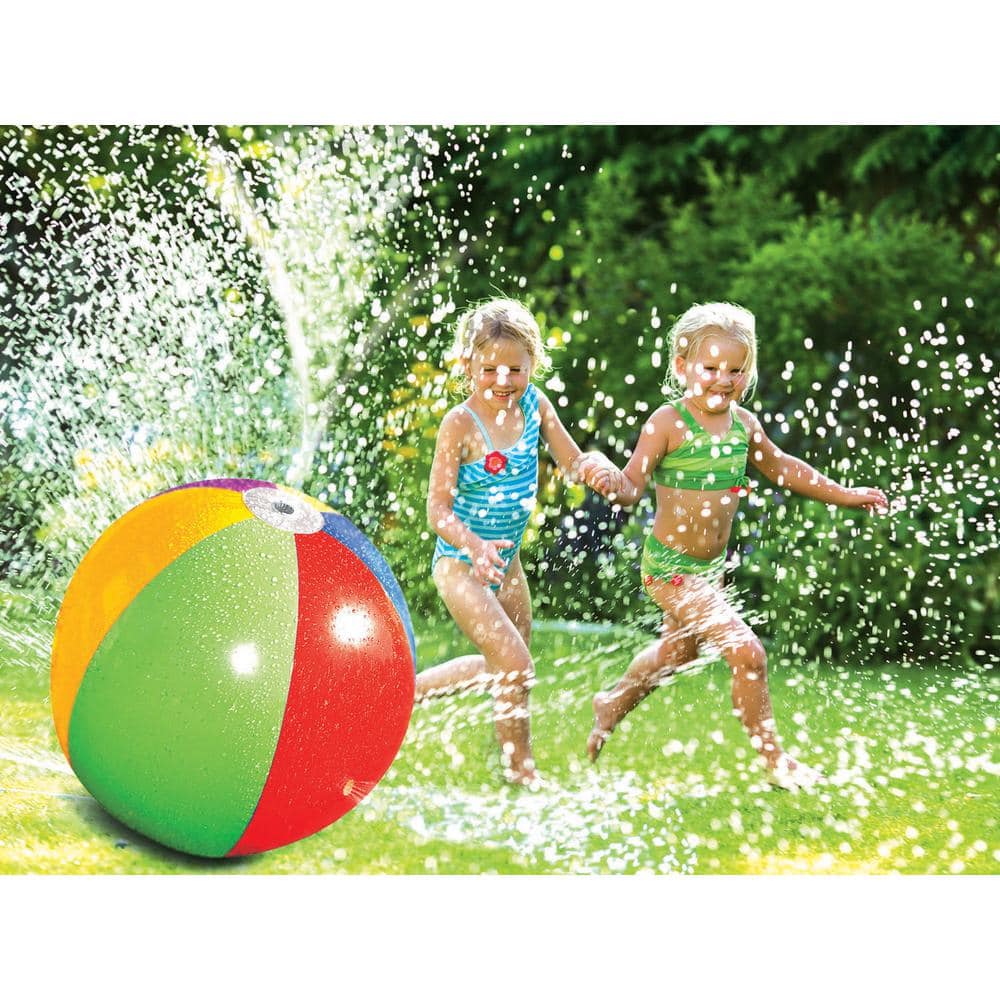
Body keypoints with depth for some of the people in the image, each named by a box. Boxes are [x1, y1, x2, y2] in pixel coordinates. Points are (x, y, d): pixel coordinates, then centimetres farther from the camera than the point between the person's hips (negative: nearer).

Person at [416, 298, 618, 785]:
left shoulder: (534, 405, -5)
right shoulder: (460, 424, -21)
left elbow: (573, 461, 5)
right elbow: (438, 509, -20)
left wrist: (598, 467, -19)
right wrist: (475, 546, -38)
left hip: (507, 560, 7)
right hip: (461, 563, -7)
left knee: (503, 667, 20)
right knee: (515, 667, -11)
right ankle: (519, 767, 11)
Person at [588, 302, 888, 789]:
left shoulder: (744, 424, 0)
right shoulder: (668, 424, -20)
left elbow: (782, 467, 16)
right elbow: (632, 486, -21)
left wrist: (846, 495, 20)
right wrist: (607, 479, -44)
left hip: (710, 567, 8)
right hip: (671, 568, -8)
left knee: (679, 648, 29)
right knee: (747, 653, -13)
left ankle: (612, 704, 54)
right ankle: (775, 762, 2)